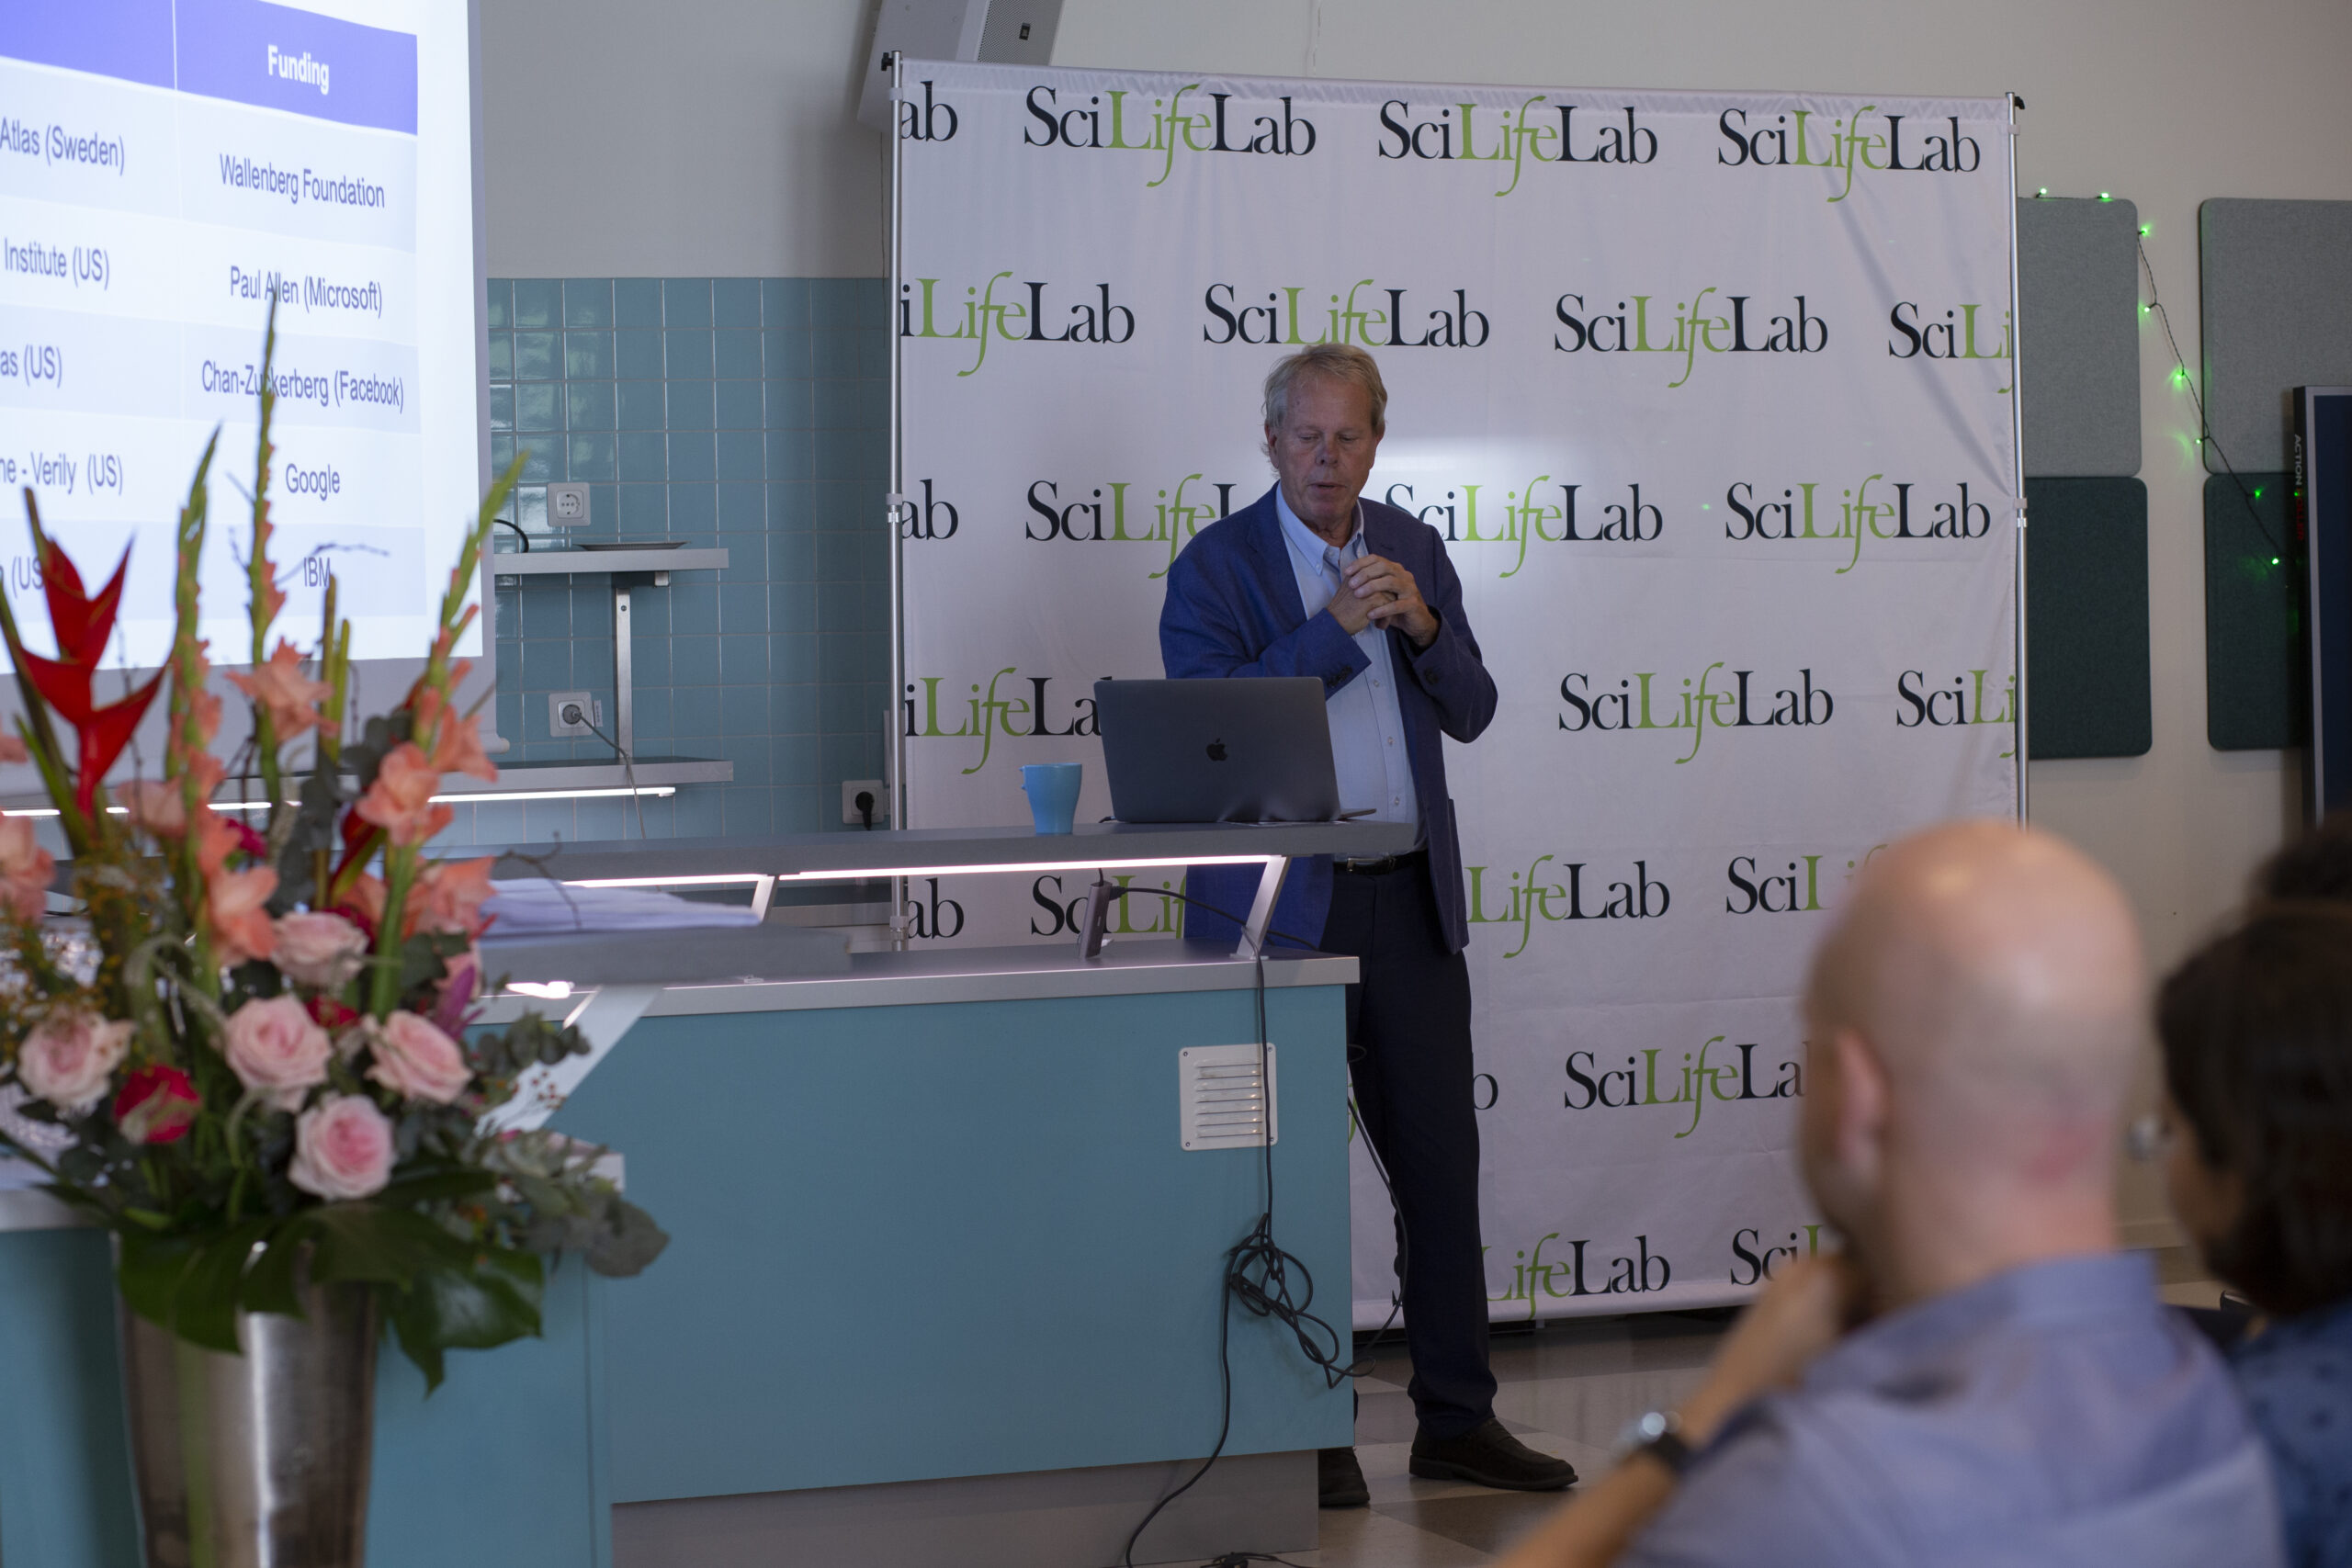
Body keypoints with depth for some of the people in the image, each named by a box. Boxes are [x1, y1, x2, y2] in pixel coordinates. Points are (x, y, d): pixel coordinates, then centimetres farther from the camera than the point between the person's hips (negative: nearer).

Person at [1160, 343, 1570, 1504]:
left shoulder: (1414, 550, 11)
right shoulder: (1215, 566, -3)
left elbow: (1470, 713, 9)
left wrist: (1424, 627, -10)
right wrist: (1333, 629, -19)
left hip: (1409, 898, 4)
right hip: (1280, 903, -4)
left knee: (1441, 1156, 5)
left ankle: (1456, 1418, 15)